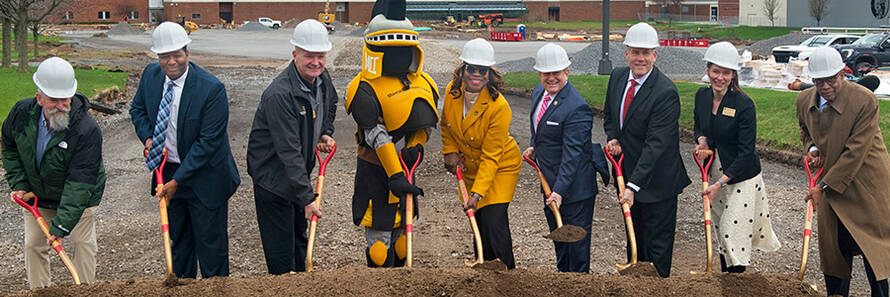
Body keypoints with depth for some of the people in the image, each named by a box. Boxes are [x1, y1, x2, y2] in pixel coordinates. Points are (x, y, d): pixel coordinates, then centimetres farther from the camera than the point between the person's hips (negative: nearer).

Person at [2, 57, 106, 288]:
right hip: (37, 196, 4)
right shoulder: (22, 113, -18)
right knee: (33, 245, 8)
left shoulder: (87, 130, -32)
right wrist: (19, 184, -5)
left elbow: (79, 183, -34)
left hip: (78, 198, -3)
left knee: (83, 243, -1)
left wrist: (61, 225, -39)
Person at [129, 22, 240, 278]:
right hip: (168, 170, 5)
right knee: (178, 238, 19)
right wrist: (147, 138, -6)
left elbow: (208, 141, -21)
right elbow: (138, 109, 15)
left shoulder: (212, 88, -23)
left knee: (210, 241, 5)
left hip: (204, 177, -5)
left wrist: (177, 181, -21)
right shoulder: (151, 75, -5)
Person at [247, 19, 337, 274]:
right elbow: (289, 152, -31)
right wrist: (308, 198, -33)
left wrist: (326, 133, 6)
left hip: (300, 171, 8)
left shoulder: (322, 79, -4)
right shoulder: (279, 95, -29)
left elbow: (330, 105, 24)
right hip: (272, 175, -8)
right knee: (281, 251, -2)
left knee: (299, 237, 22)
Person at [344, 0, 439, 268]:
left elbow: (425, 123, 11)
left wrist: (415, 145, -11)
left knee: (401, 231, 16)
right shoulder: (365, 89, -16)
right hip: (375, 172, -6)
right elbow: (377, 136, -24)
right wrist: (395, 176, -31)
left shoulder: (422, 83, 5)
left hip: (405, 170, 6)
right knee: (380, 237, -2)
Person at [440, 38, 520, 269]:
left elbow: (490, 158, -26)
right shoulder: (453, 90, -12)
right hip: (470, 167, 5)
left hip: (500, 167, -5)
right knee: (479, 224, 10)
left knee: (493, 225, -15)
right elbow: (446, 125, 10)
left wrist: (477, 193, -32)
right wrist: (450, 151, -3)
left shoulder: (499, 107, -28)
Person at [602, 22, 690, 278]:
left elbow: (655, 144, -27)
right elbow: (609, 115, 18)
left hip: (656, 180, -7)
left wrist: (633, 186, -31)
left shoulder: (666, 92, -23)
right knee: (634, 235, 20)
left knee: (657, 243, 4)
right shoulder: (617, 76, 0)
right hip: (628, 171, 7)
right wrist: (612, 138, -4)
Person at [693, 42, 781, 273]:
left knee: (734, 232, -8)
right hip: (717, 173, 6)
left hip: (743, 176, -6)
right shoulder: (702, 95, -1)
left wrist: (721, 183, -24)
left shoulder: (744, 104, -19)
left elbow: (746, 152, -19)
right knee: (721, 230, 15)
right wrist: (702, 140, -5)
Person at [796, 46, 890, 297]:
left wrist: (823, 187, -21)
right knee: (833, 245, 11)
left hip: (866, 184, -5)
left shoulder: (865, 100, -21)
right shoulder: (804, 101, -2)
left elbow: (855, 152, -21)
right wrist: (812, 148, -3)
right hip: (831, 183, 5)